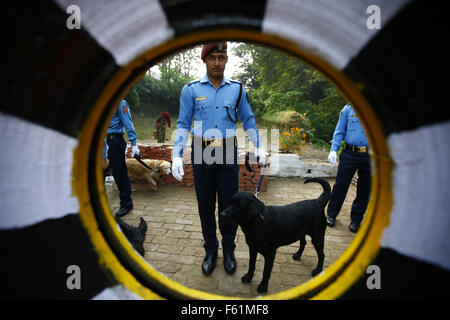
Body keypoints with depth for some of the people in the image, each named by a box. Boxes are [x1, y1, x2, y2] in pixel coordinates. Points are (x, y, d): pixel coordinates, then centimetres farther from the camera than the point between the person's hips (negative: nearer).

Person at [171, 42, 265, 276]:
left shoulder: (236, 89, 4)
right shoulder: (191, 90, 0)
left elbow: (248, 119, 12)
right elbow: (183, 124, 0)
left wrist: (258, 147, 6)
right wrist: (177, 155, -10)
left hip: (228, 153, 1)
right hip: (202, 153, 0)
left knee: (228, 204, 6)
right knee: (205, 204, 9)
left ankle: (228, 251, 26)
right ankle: (210, 250, 28)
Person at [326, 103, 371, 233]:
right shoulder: (348, 109, 4)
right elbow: (339, 131, 6)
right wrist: (333, 150, -4)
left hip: (369, 156, 1)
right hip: (349, 154, -1)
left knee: (364, 189, 9)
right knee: (340, 185, 3)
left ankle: (356, 219, 25)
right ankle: (331, 214, 20)